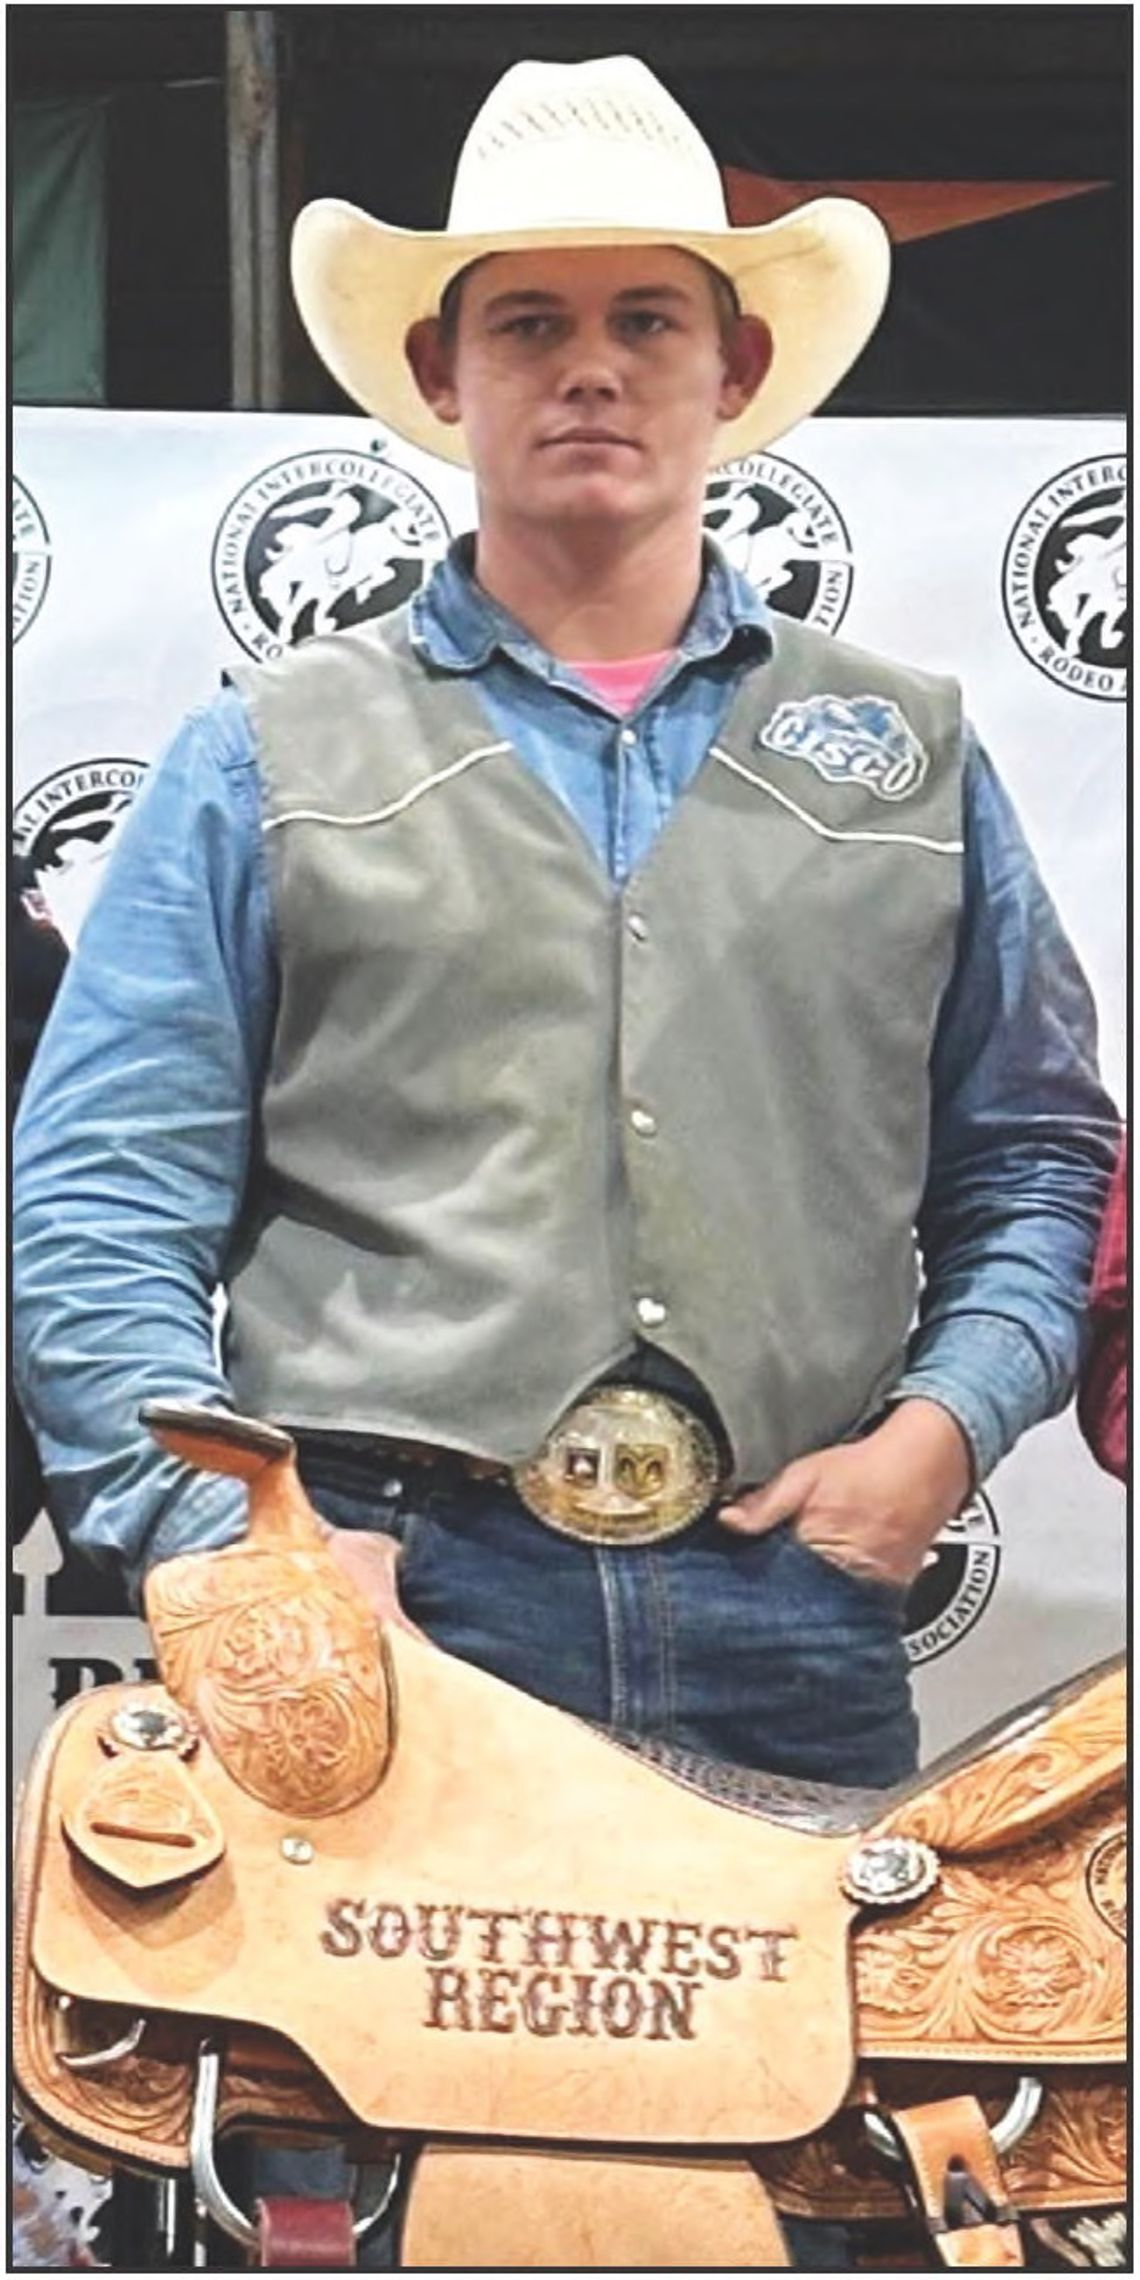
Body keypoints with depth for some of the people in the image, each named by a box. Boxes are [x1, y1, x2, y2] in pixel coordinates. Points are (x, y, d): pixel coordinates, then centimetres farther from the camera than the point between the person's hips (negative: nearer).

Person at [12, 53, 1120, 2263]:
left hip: (797, 1627, 2)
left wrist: (944, 1422, -2)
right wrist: (230, 1540, -10)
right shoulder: (271, 759, 8)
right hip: (398, 1618, -1)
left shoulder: (906, 755, 14)